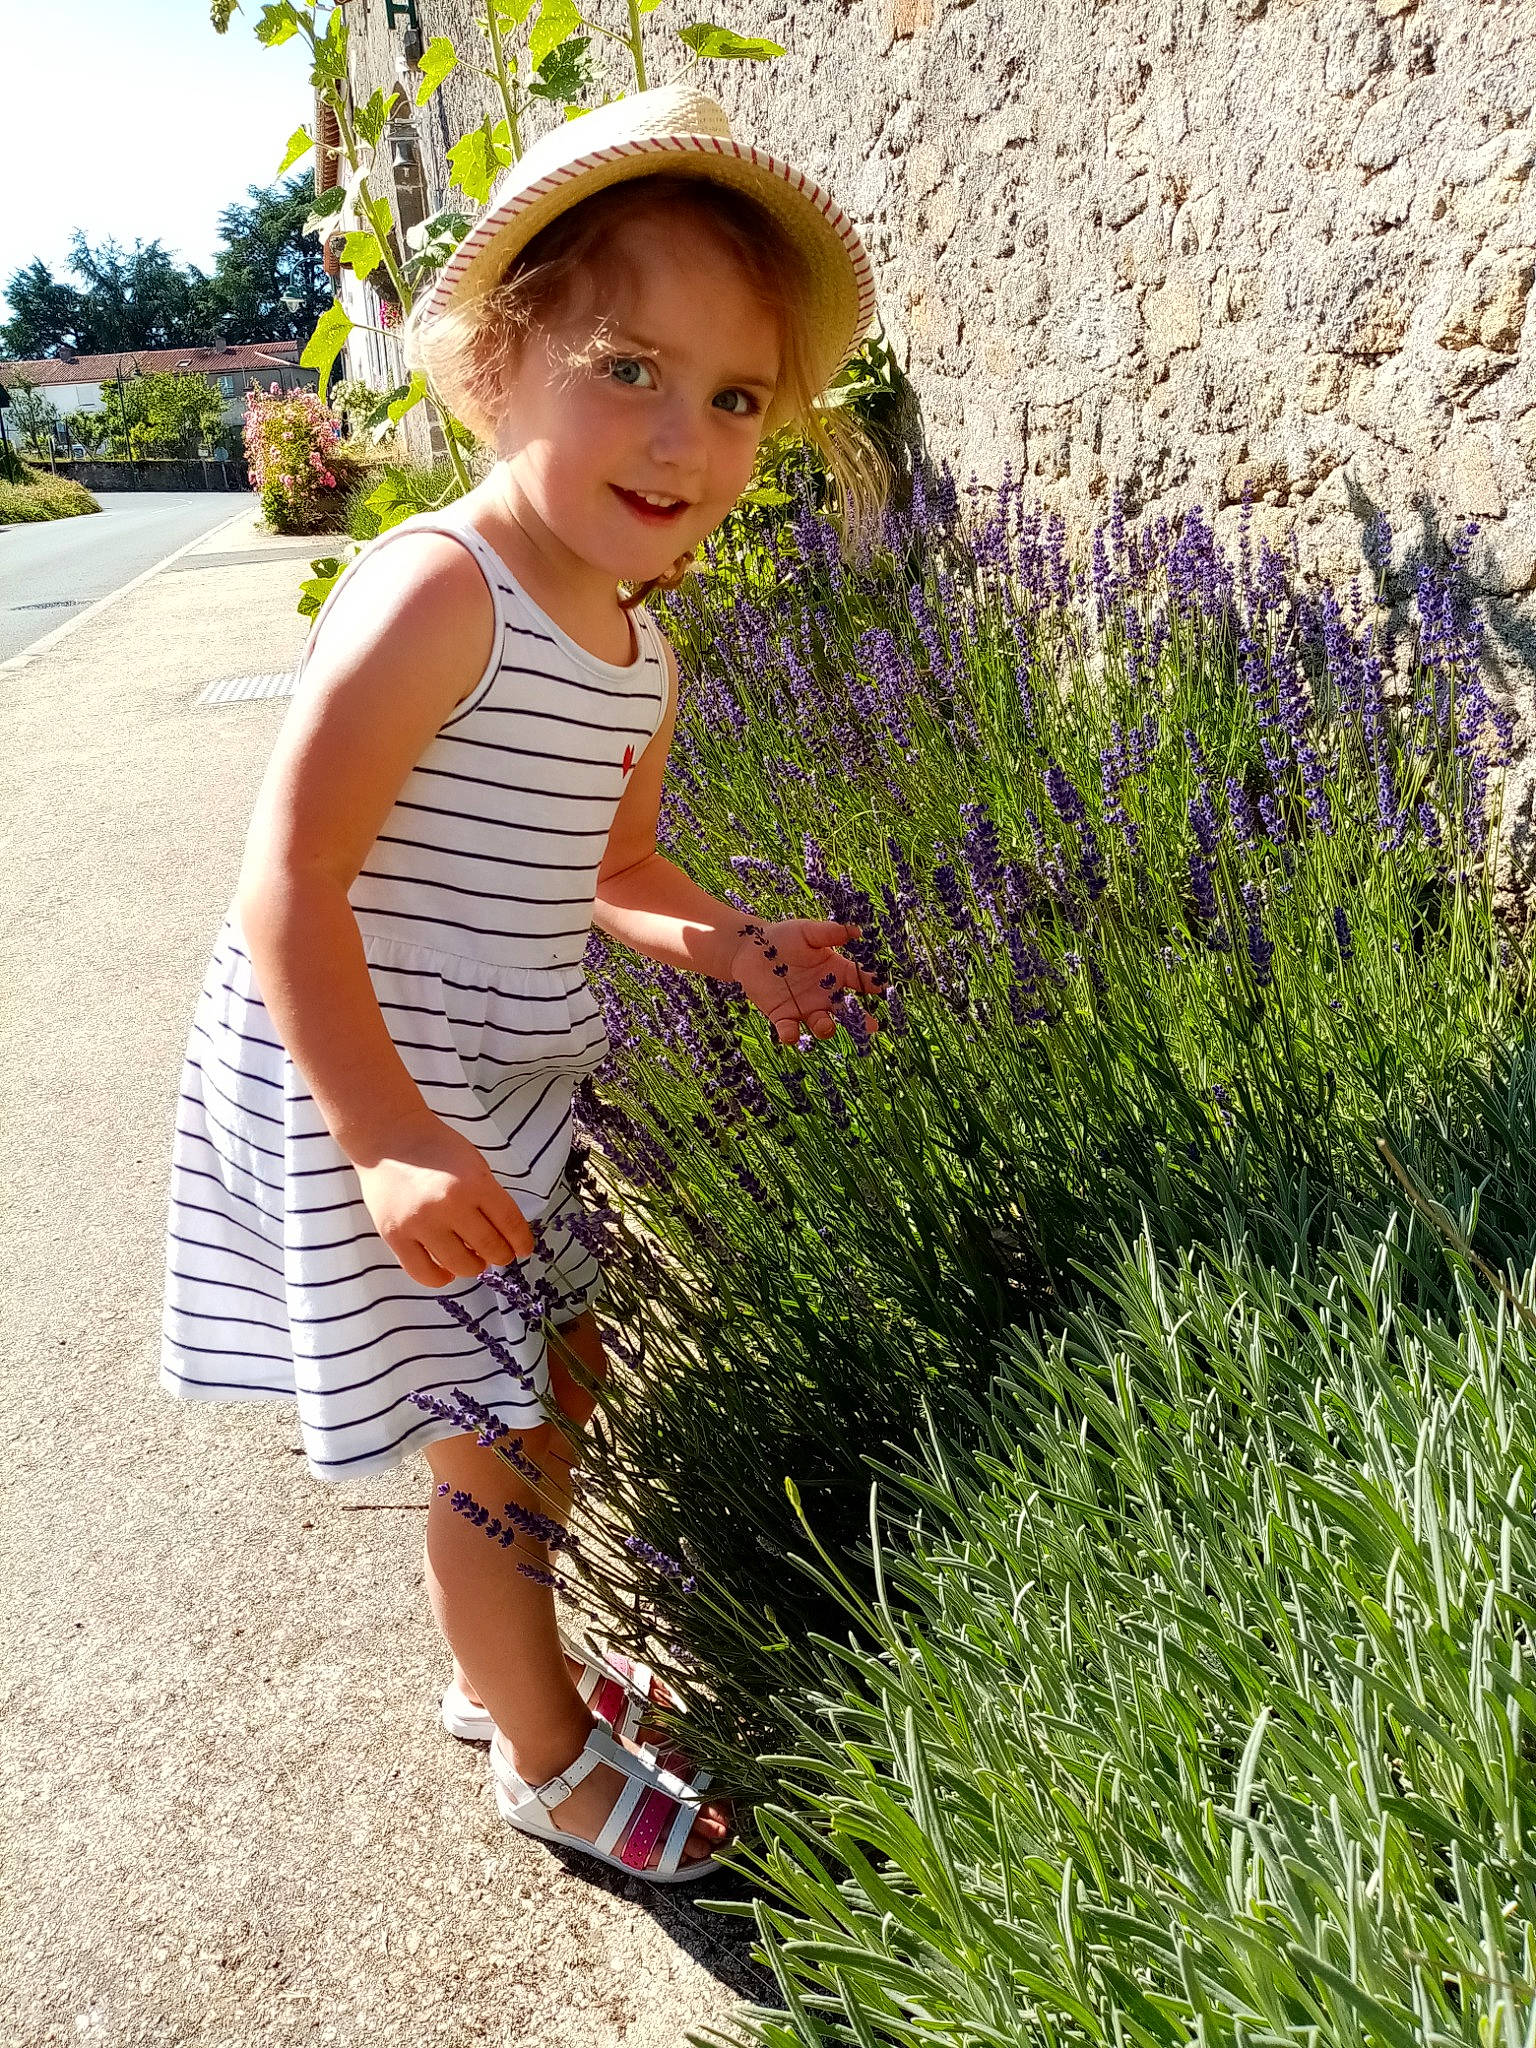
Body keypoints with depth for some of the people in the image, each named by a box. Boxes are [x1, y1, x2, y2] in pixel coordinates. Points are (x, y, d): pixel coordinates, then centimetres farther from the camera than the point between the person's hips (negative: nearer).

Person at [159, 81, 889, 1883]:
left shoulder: (638, 651, 4)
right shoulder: (431, 594, -24)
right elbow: (288, 888, -26)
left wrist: (716, 940, -1)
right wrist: (387, 1138, -29)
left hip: (512, 1084, 9)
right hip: (361, 1093, -8)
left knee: (560, 1382, 20)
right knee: (497, 1438, 4)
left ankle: (500, 1671, 47)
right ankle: (549, 1758, 31)